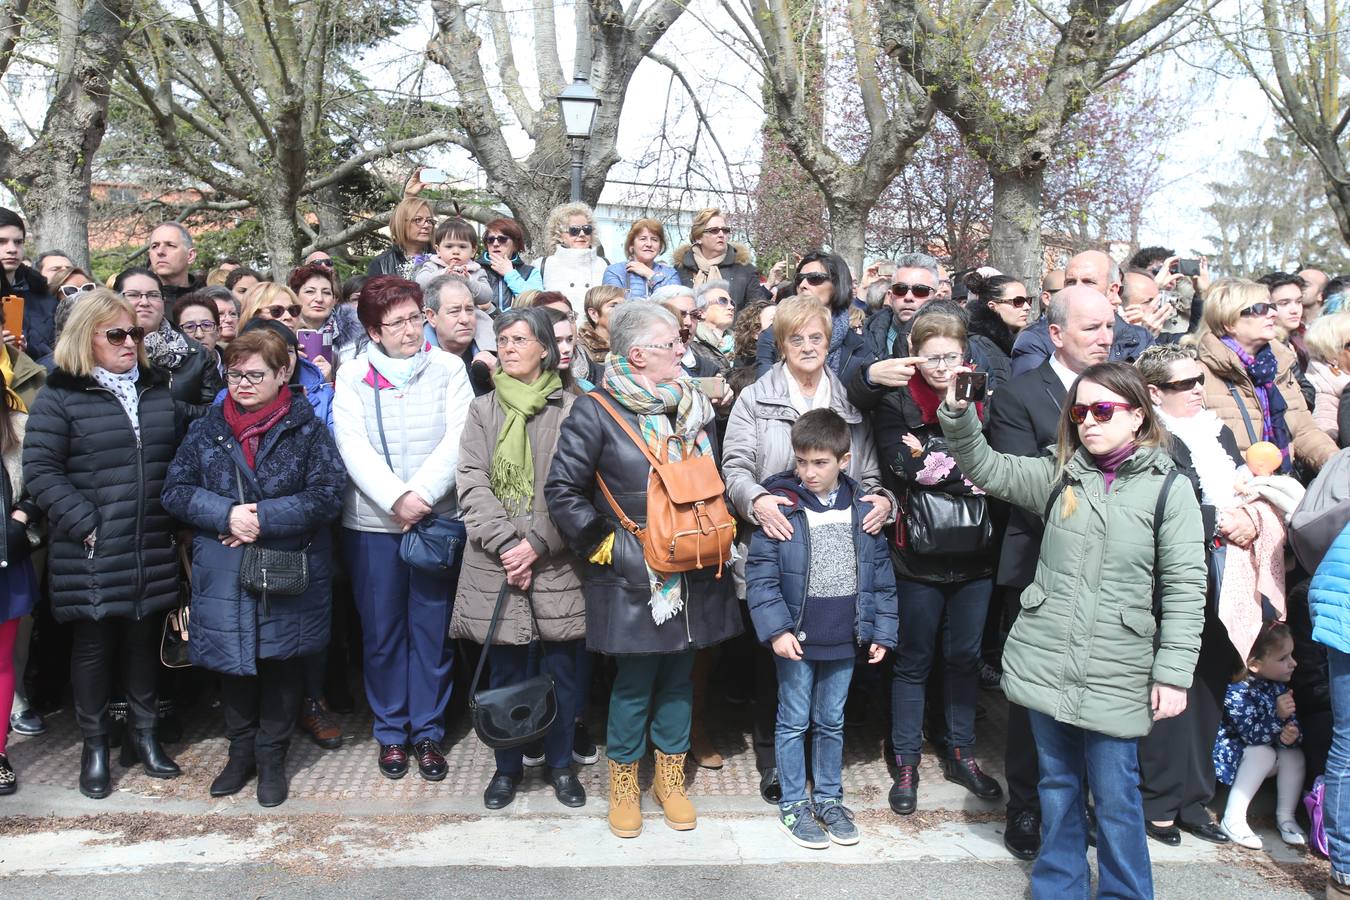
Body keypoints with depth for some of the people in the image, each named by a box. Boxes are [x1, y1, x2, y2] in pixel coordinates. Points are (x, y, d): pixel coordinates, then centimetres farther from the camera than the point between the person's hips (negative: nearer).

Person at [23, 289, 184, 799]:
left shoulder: (159, 389, 10)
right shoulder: (61, 396, -4)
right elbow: (40, 470, -9)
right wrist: (85, 524, -16)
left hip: (153, 550, 4)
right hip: (91, 553, -4)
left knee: (145, 639, 14)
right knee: (94, 645, 8)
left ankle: (143, 735, 29)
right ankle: (94, 747, 24)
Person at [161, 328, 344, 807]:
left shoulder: (306, 428, -3)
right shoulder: (206, 429, 6)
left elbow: (327, 494, -11)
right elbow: (175, 489, 3)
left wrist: (264, 517, -18)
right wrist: (227, 514, -15)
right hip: (223, 574, 3)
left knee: (281, 661, 8)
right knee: (233, 662, 12)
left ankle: (272, 757, 25)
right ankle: (241, 752, 31)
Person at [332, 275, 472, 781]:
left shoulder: (447, 369, 2)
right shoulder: (352, 377, 3)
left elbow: (458, 439, -8)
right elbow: (353, 446, -8)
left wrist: (422, 493, -19)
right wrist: (396, 498, -20)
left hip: (437, 518, 0)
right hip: (372, 523, 1)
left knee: (432, 631, 6)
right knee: (381, 633, 9)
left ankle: (428, 731, 21)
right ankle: (391, 731, 25)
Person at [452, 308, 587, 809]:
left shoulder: (570, 410, 1)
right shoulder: (483, 411, 9)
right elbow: (472, 484, 0)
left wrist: (538, 543, -13)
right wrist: (505, 544, -11)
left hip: (556, 563, -1)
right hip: (495, 564, 2)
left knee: (563, 669, 6)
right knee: (505, 670, 10)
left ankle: (560, 763, 26)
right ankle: (508, 766, 28)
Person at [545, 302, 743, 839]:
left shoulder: (695, 408, 9)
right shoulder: (596, 412, -9)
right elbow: (562, 490, -9)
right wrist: (604, 546, -12)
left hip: (693, 575, 5)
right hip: (631, 580, -5)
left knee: (679, 675, 14)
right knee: (634, 682, 5)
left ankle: (671, 780, 32)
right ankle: (623, 785, 26)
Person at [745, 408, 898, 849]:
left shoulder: (863, 509, 0)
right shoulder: (779, 506, -12)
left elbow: (881, 575, 6)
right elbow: (760, 574, -12)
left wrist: (882, 631, 3)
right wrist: (776, 628, -19)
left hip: (844, 639, 3)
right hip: (796, 638, -3)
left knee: (831, 722, 18)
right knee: (794, 721, 10)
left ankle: (829, 798, 33)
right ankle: (793, 805, 24)